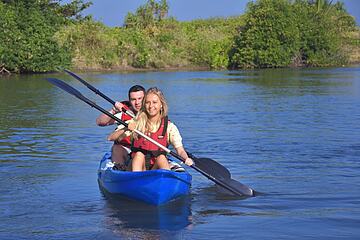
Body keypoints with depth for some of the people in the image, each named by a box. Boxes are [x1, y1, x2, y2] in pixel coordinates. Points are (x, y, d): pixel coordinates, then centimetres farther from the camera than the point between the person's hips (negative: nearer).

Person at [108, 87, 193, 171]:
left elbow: (180, 150, -10)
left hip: (156, 168, 0)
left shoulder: (170, 127, 0)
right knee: (139, 155, -28)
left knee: (161, 157, -29)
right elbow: (111, 138, -2)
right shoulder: (137, 123, 2)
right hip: (138, 165, 0)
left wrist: (186, 158, -32)